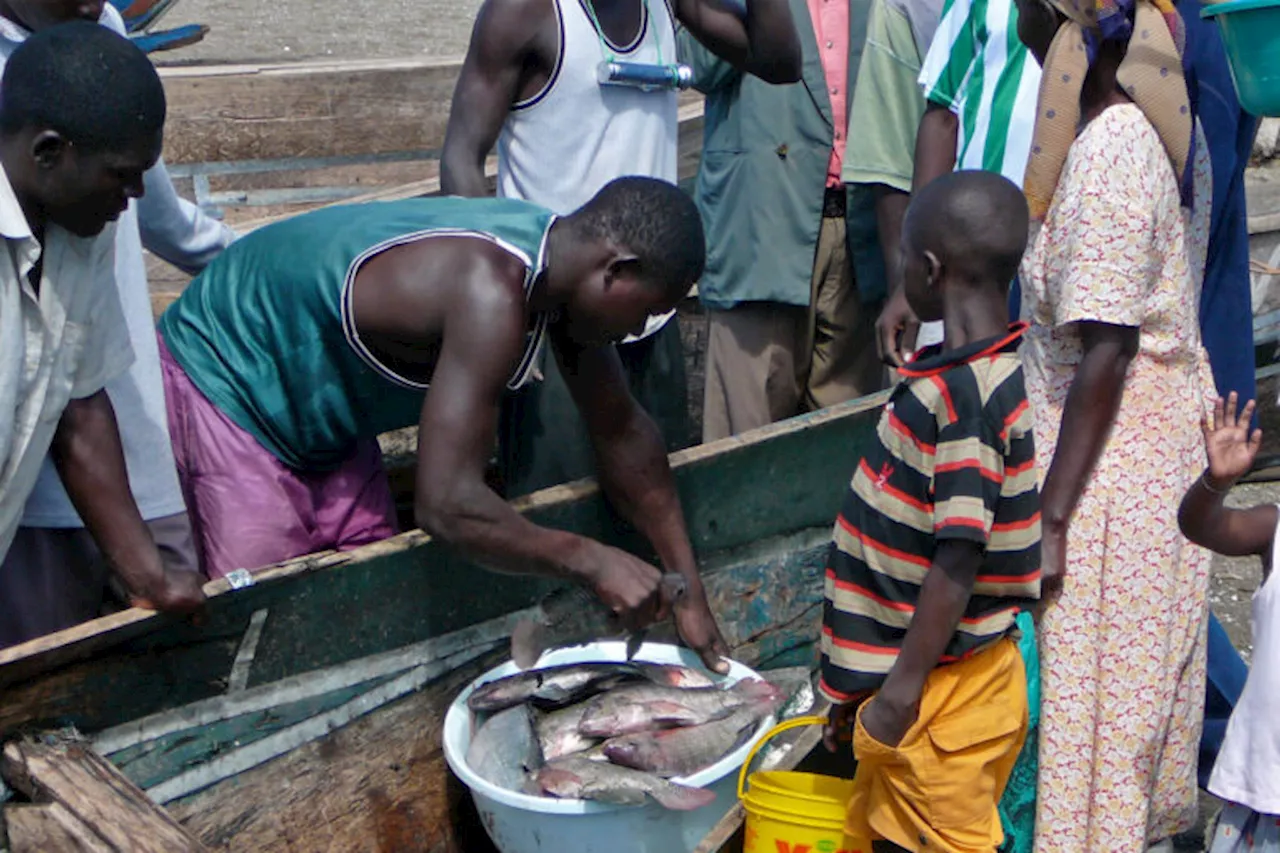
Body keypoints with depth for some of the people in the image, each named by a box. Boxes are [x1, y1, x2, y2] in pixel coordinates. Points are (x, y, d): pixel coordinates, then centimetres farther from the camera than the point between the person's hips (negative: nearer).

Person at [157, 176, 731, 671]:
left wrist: (689, 594, 1)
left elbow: (623, 434, 1)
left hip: (322, 410, 9)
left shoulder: (562, 257, -8)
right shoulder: (490, 292, -37)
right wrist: (591, 562, -29)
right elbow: (447, 507, -42)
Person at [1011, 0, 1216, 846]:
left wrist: (1053, 513, -22)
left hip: (1109, 443, -10)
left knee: (1084, 688, 2)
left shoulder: (1107, 151, -22)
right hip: (1171, 422, 10)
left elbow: (1106, 349, -24)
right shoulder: (1169, 124, 5)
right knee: (1142, 673, 22)